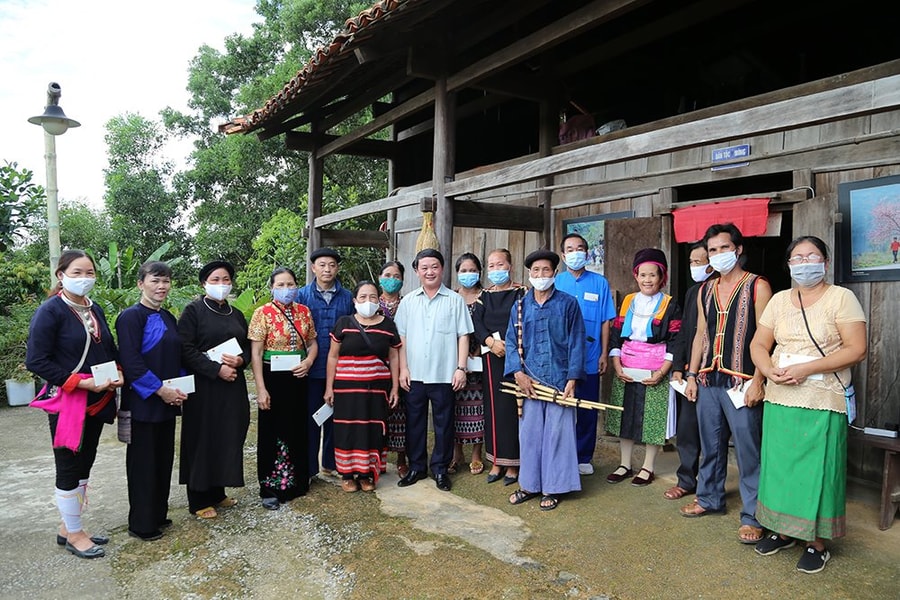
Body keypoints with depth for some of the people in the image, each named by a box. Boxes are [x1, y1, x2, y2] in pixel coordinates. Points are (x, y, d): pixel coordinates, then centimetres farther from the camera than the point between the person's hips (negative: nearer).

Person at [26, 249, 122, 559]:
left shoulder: (95, 311, 8)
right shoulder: (49, 311, -12)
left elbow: (110, 350, 18)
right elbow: (36, 360, -17)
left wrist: (118, 374, -2)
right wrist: (82, 382, -21)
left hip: (97, 402, 7)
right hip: (66, 402, -7)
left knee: (84, 466, 14)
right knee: (69, 468, 5)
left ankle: (68, 527, 29)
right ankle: (74, 534, 19)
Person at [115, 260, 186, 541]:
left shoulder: (168, 318, 11)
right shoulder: (131, 317, -11)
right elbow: (130, 362, -18)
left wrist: (180, 388, 2)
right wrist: (160, 389, -18)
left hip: (168, 401, 7)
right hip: (143, 403, -7)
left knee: (164, 459, 14)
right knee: (143, 462, 2)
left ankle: (158, 514, 27)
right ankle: (141, 524, 15)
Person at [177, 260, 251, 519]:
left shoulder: (236, 314, 13)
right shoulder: (193, 311, -4)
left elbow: (247, 346, 16)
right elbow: (185, 349, -12)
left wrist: (240, 360, -6)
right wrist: (216, 369, -18)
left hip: (233, 385, 6)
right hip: (203, 386, -5)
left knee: (228, 438, 9)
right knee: (203, 440, 1)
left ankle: (217, 492, 24)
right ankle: (199, 500, 14)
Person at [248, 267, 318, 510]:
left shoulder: (304, 312, 4)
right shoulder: (263, 313, -9)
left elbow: (312, 342, 13)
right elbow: (255, 354, -11)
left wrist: (308, 361, -8)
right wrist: (261, 389, -15)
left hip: (298, 378, 5)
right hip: (273, 378, -4)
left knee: (298, 430, 14)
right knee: (272, 433, 6)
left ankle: (296, 481, 32)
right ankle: (270, 489, 20)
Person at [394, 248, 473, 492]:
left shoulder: (455, 300, 1)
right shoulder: (408, 301, 7)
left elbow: (463, 336, 0)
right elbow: (401, 337, 7)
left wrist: (461, 368, -6)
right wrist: (403, 368, 1)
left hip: (444, 375, -2)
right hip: (414, 374, 2)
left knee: (443, 422, 6)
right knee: (414, 421, 10)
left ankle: (440, 468, 20)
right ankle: (416, 467, 24)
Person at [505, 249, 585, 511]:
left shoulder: (568, 304, 1)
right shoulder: (520, 306, 8)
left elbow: (576, 343, -2)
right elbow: (511, 342, 7)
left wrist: (572, 379, -8)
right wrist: (518, 373, -6)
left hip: (559, 380, -2)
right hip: (528, 380, 2)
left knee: (557, 433, 4)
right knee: (529, 433, 8)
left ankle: (552, 488, 18)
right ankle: (530, 484, 23)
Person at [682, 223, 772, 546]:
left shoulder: (757, 286, -4)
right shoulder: (706, 290, 14)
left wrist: (758, 381, -15)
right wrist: (692, 375, 11)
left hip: (741, 382, -6)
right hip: (708, 381, 6)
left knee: (748, 451, -2)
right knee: (710, 446, 15)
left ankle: (752, 516, 9)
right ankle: (709, 498, 31)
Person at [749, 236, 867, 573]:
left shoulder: (841, 297, -4)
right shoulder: (779, 300, 10)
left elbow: (856, 350, -12)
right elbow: (758, 345, 9)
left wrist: (806, 369, -19)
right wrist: (770, 371, -11)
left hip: (822, 403, -4)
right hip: (779, 400, 5)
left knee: (817, 470, 2)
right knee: (779, 466, 10)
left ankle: (818, 543, 17)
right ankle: (783, 531, 26)